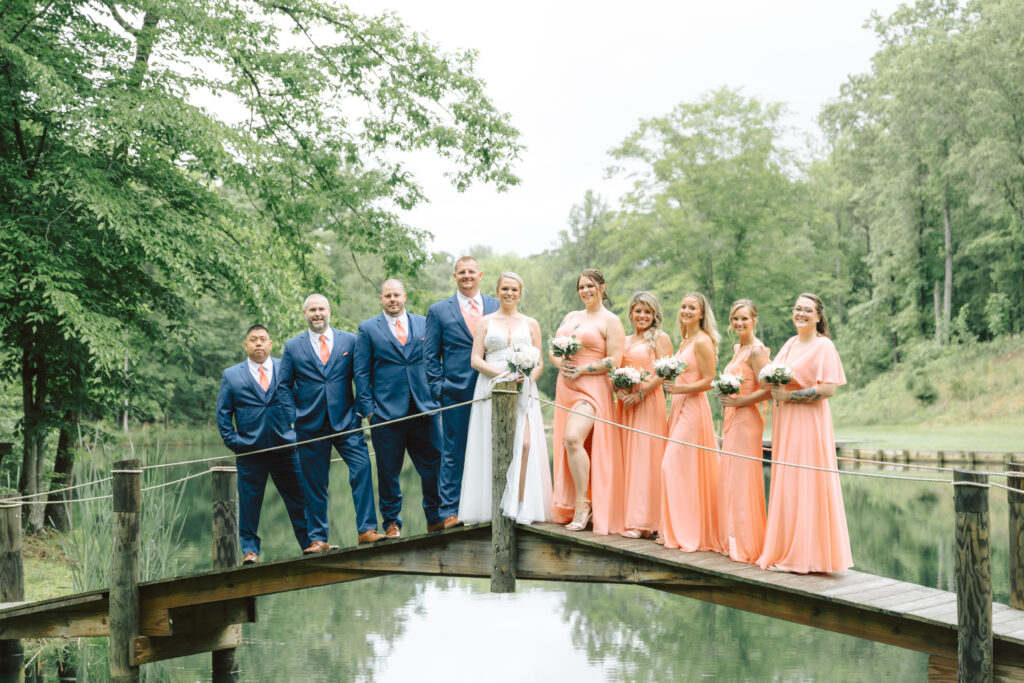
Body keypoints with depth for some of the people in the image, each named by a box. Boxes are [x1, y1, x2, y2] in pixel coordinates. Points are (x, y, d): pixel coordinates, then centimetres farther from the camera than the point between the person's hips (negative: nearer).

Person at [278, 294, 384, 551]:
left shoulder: (349, 341, 8)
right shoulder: (292, 346, 9)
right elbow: (284, 386, 10)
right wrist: (293, 417, -1)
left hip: (345, 420, 0)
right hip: (310, 424, 0)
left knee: (362, 467, -14)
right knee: (314, 483, 3)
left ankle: (366, 529, -10)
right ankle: (318, 538, 11)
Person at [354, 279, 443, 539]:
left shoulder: (424, 324, 13)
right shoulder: (368, 329, 7)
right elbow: (361, 372, 5)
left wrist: (437, 395, 5)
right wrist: (368, 408, -3)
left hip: (424, 408, 2)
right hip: (386, 410, -2)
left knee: (434, 466, 1)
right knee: (388, 471, 2)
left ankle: (436, 518, 14)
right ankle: (392, 523, 14)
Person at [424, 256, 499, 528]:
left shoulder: (497, 307, 11)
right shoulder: (439, 310, 7)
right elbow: (430, 355, 6)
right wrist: (438, 388, -3)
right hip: (456, 392, -2)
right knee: (453, 454, 0)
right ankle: (450, 511, 6)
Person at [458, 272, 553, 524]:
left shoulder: (531, 324, 16)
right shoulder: (485, 322, 13)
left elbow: (539, 363, 13)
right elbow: (475, 359, 4)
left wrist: (528, 377, -8)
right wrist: (500, 373, -12)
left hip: (523, 391, 0)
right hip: (491, 388, 0)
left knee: (524, 444, -16)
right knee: (495, 447, -6)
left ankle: (521, 506, -13)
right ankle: (496, 506, -1)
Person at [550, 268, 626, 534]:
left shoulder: (611, 321, -1)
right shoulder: (571, 316, 20)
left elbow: (614, 361, -9)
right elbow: (553, 351, 20)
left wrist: (581, 370, -14)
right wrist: (561, 364, -2)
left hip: (592, 388, -7)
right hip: (566, 388, 7)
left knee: (573, 438, -25)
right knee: (566, 443, 2)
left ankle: (583, 503, -15)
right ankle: (571, 509, 8)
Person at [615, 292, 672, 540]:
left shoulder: (660, 338, 0)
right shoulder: (625, 340, 19)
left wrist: (639, 394, -16)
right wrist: (619, 390, -4)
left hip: (649, 402, -6)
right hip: (625, 403, 6)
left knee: (644, 457, -9)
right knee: (626, 457, 3)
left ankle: (641, 522, -9)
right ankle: (627, 515, 7)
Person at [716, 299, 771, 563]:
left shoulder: (756, 350, -12)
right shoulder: (738, 349, 16)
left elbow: (767, 390, -20)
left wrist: (737, 401, -16)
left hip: (746, 420, -9)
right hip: (732, 420, 9)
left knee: (742, 480, -6)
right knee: (729, 479, 10)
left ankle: (746, 546, -1)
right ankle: (733, 540, 17)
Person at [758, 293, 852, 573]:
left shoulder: (823, 346, -8)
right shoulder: (790, 343, 15)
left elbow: (828, 389, -17)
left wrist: (788, 395, -16)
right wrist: (773, 386, 0)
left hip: (808, 424, -8)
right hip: (785, 424, 8)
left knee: (805, 486, -5)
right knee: (784, 485, 8)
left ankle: (806, 555, 1)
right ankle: (785, 550, 14)